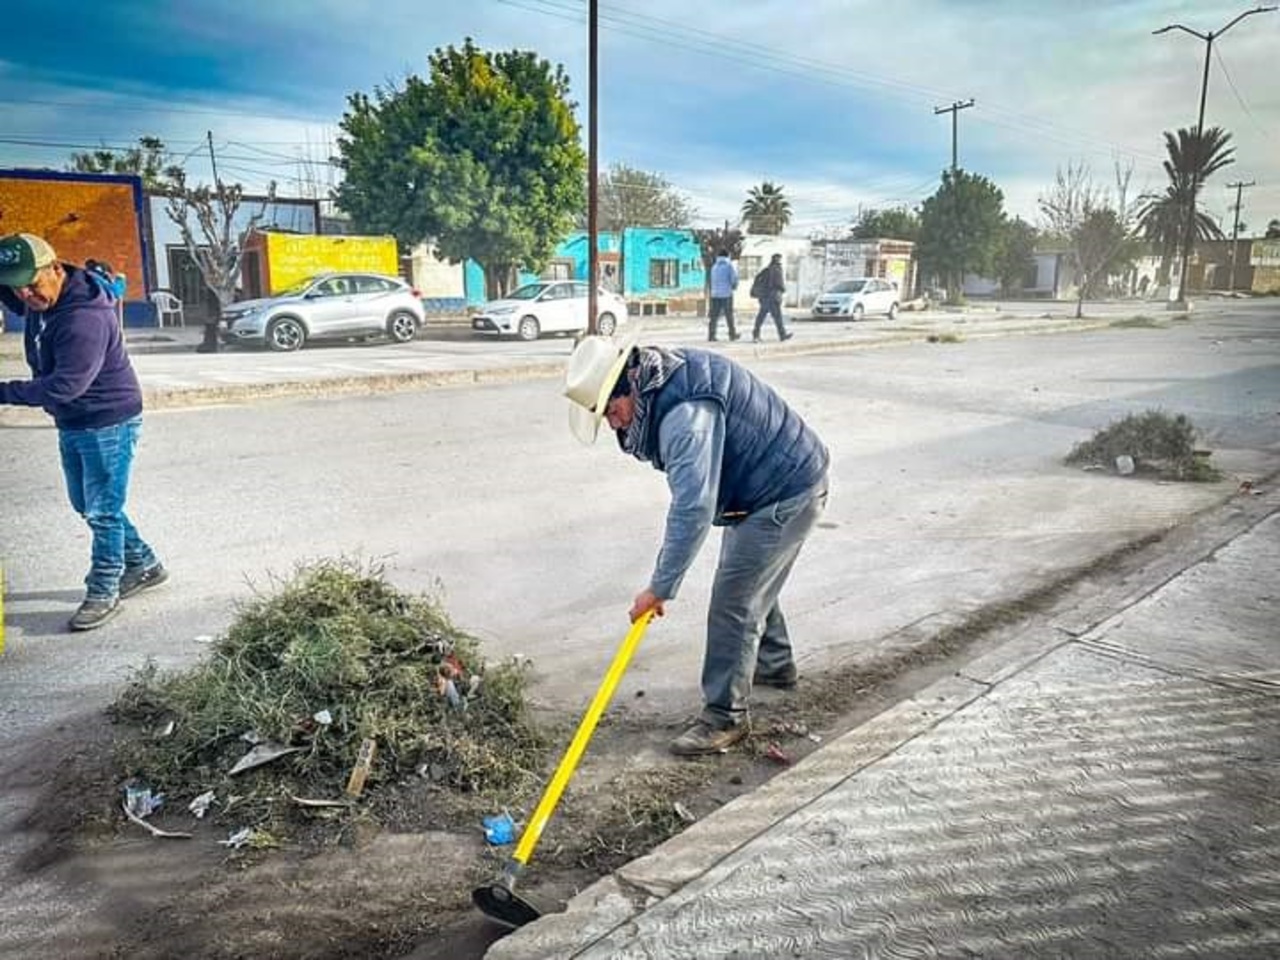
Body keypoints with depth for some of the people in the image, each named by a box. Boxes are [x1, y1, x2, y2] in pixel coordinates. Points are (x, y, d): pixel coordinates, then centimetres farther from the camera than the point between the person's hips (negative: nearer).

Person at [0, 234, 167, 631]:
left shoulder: (85, 318, -28)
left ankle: (104, 592, 12)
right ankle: (144, 564, 32)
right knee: (86, 505, 18)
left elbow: (62, 386, -30)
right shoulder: (39, 301, 0)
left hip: (109, 423, -10)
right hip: (71, 424, 10)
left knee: (103, 511, -1)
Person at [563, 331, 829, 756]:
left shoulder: (687, 413, -33)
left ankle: (726, 716, 5)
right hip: (766, 486, 11)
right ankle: (774, 665, 47)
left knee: (733, 602, -8)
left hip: (786, 495, -10)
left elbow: (693, 508, -37)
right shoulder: (668, 379, -1)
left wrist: (660, 587, -32)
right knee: (754, 584, 26)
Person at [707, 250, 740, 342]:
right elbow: (734, 278, -7)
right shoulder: (729, 265, -2)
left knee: (714, 315, 0)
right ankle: (732, 334, 13)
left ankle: (711, 335, -8)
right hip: (727, 294, -4)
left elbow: (713, 280, 15)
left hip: (715, 294, 4)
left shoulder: (714, 266, 12)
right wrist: (734, 286, 11)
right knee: (729, 315, 6)